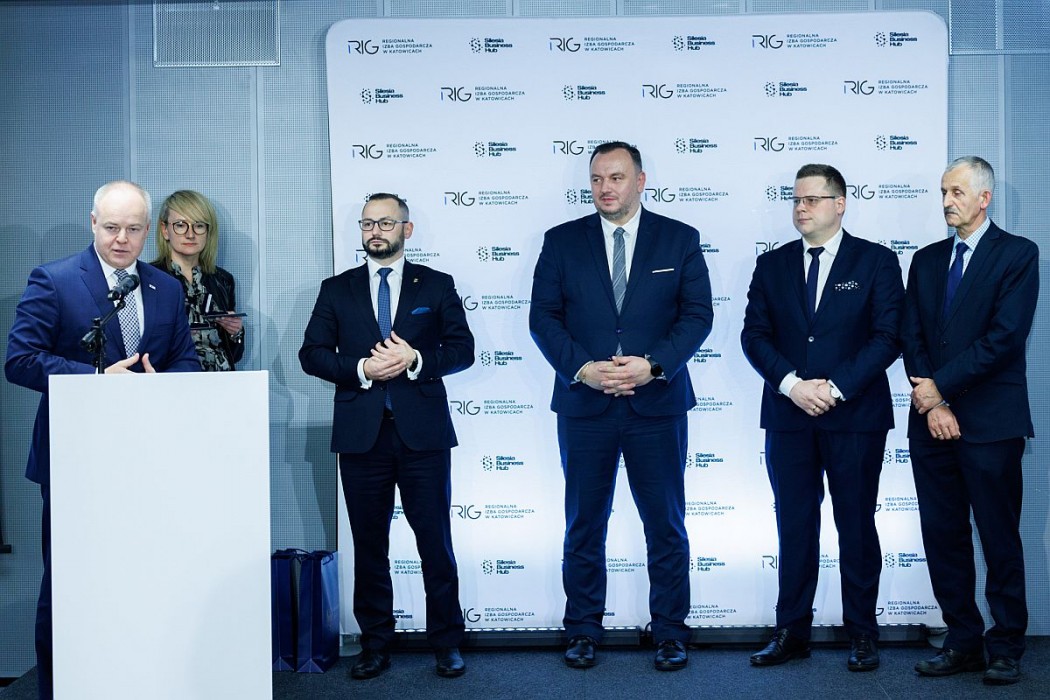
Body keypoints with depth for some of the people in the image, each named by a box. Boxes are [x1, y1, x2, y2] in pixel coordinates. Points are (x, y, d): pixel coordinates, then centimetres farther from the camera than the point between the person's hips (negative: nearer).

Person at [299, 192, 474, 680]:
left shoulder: (437, 286, 8)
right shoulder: (337, 290, 11)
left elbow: (463, 349, 3)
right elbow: (311, 354, 4)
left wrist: (416, 360, -13)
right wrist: (361, 369, -11)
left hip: (423, 433, -1)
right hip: (361, 433, 2)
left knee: (435, 539, 2)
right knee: (369, 544, 8)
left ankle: (446, 643, 14)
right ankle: (375, 645, 19)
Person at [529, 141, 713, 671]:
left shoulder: (680, 239, 5)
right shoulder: (561, 241, 6)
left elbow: (697, 314, -1)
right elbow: (543, 317, 1)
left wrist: (653, 365, -14)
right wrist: (582, 368, -13)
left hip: (658, 403, 0)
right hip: (584, 404, 1)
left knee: (666, 524, 6)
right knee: (584, 524, 9)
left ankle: (669, 631, 19)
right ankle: (583, 630, 21)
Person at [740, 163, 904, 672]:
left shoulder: (877, 262, 2)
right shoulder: (771, 265, 10)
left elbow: (887, 336, -6)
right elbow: (754, 335, 4)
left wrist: (835, 388, -14)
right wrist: (792, 384, -12)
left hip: (855, 416, -2)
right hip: (788, 416, 3)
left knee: (857, 527, 6)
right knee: (794, 528, 7)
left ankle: (862, 633, 17)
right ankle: (791, 633, 14)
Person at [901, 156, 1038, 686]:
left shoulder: (1017, 254, -1)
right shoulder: (926, 260, 14)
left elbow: (1005, 336, -12)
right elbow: (911, 337, 7)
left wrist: (941, 385, -12)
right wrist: (932, 404, -6)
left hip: (990, 422, -5)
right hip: (932, 421, 5)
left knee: (1000, 538, 2)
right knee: (943, 537, 7)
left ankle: (1006, 648, 13)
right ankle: (963, 642, 17)